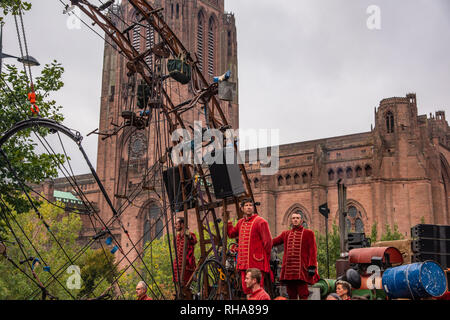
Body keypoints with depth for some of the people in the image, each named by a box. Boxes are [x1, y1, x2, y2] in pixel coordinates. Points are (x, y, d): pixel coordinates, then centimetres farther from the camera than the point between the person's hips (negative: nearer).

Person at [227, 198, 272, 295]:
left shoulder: (260, 222, -7)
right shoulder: (241, 222, 14)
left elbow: (268, 241, -7)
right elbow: (232, 234, 28)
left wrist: (265, 257, -1)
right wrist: (228, 223, 15)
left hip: (257, 262, -7)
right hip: (244, 263, 7)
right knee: (246, 289, 11)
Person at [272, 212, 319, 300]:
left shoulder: (308, 233, 6)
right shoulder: (285, 234, 18)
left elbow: (313, 251, -1)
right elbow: (273, 242, 13)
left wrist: (312, 266, -10)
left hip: (302, 269, -4)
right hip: (288, 269, 4)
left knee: (303, 295, -5)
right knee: (291, 295, 6)